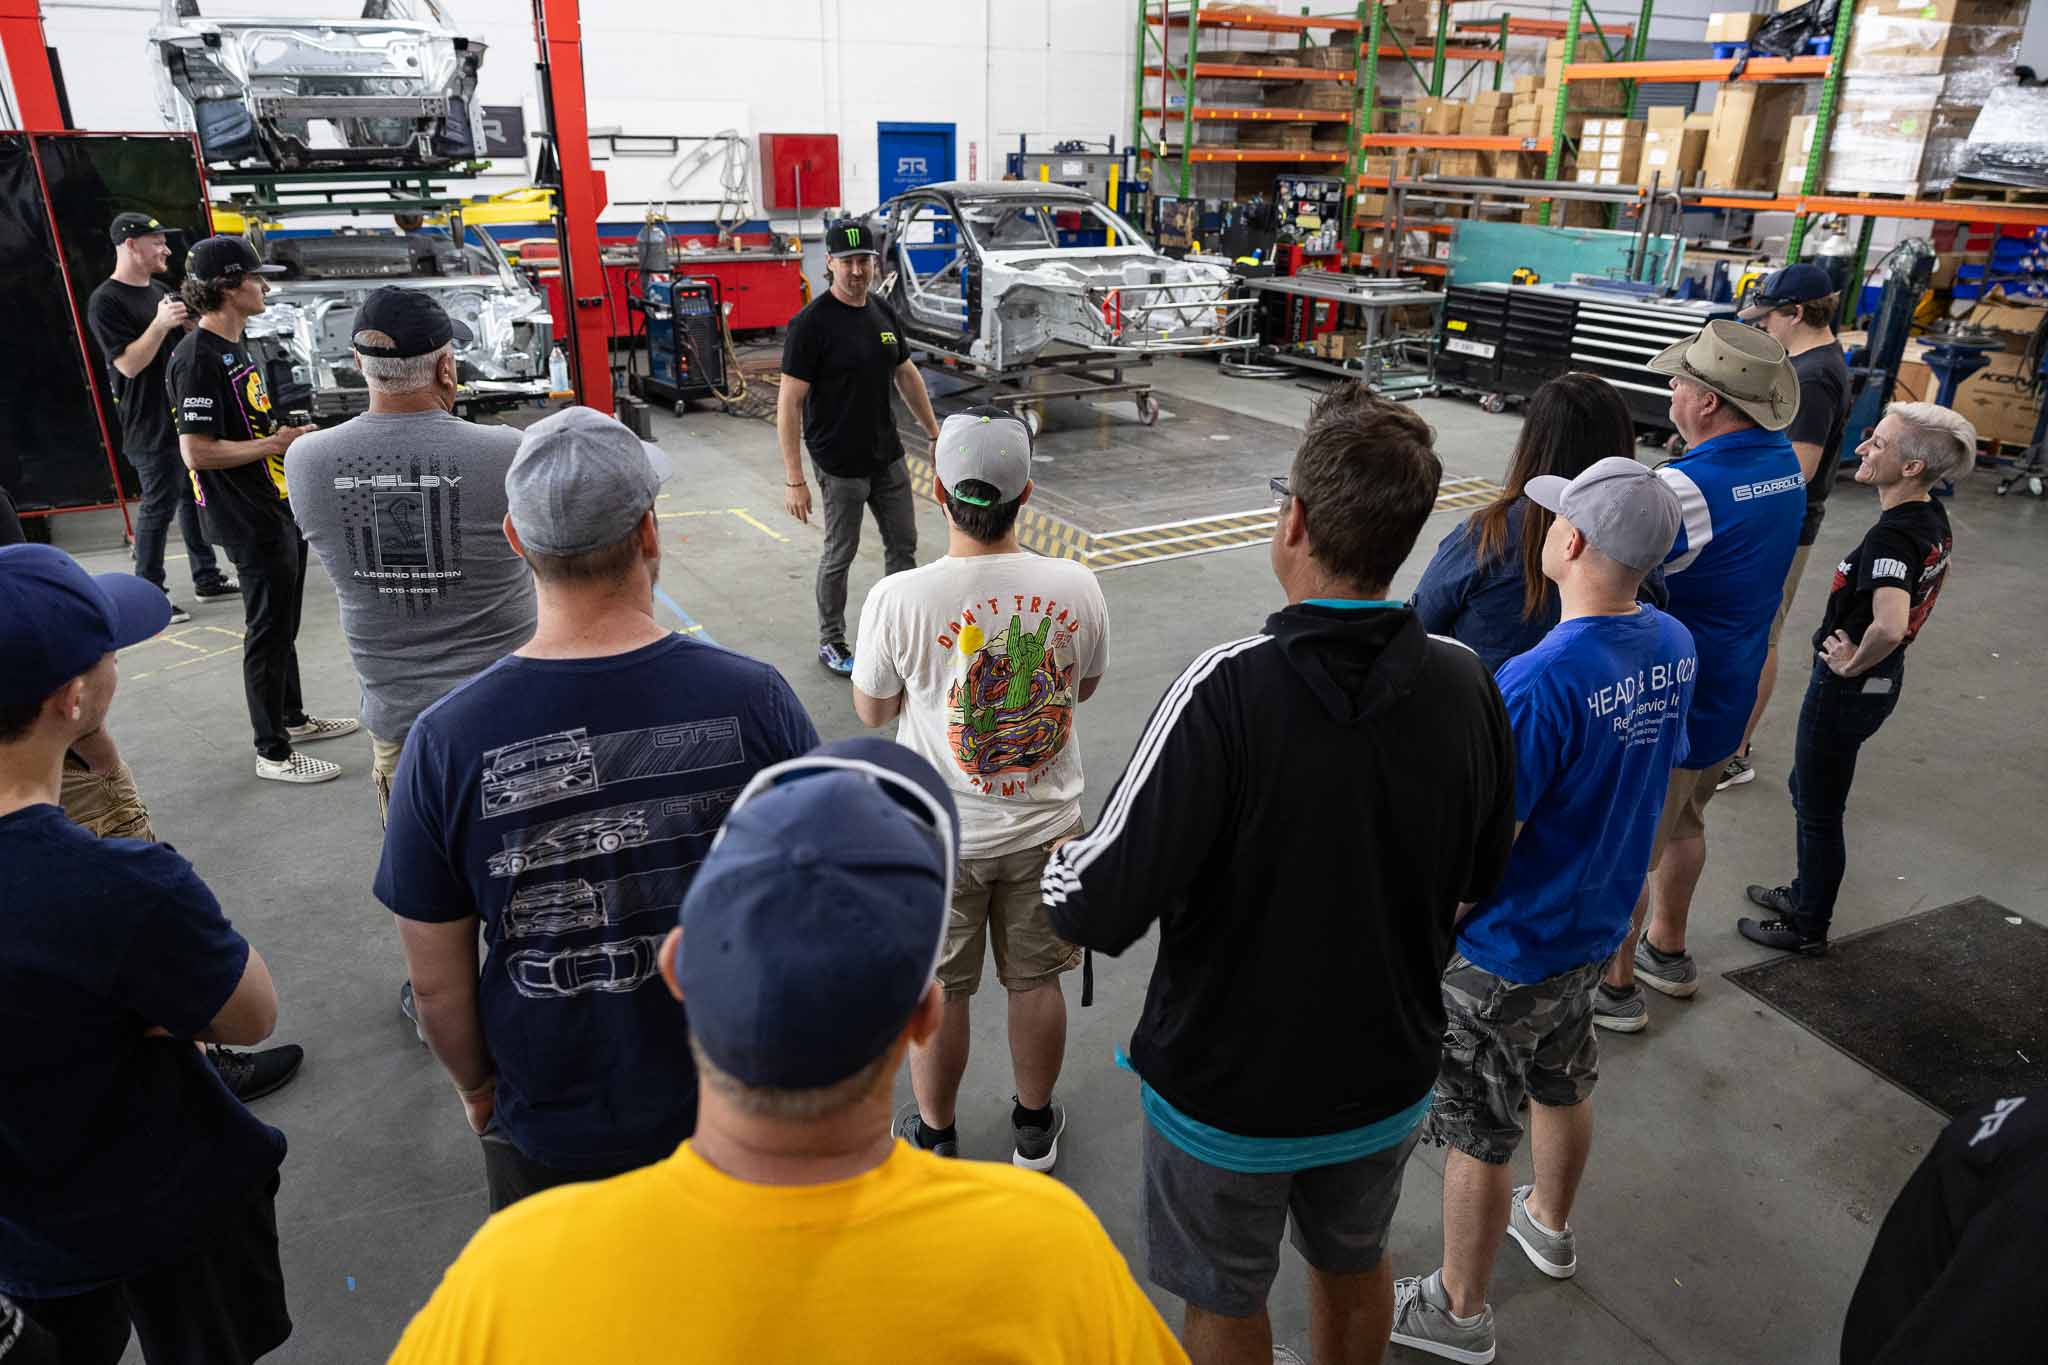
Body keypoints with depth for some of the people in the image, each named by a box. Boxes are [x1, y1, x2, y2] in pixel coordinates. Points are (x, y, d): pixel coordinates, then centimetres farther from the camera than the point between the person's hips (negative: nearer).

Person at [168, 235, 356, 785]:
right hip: (249, 520, -10)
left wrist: (287, 435, 8)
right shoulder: (198, 358, -20)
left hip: (279, 507, 10)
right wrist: (274, 444, -18)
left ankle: (292, 717, 37)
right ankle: (272, 753, 9)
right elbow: (197, 452, -24)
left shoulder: (235, 347, 12)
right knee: (268, 631, -1)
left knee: (284, 622, 21)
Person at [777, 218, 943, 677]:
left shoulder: (883, 313, 4)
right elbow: (789, 402, -18)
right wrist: (793, 479, -21)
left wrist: (934, 432, 17)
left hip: (889, 457, 7)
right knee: (840, 555, 7)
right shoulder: (811, 324, -17)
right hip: (841, 465, -7)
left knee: (903, 543, 15)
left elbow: (907, 375, 17)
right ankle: (830, 642, 25)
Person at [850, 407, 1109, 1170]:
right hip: (1045, 826, 2)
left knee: (937, 994, 17)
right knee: (1036, 982, 21)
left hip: (938, 837, -2)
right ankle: (1035, 1128, 41)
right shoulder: (1075, 587, -15)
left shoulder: (898, 599, -22)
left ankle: (934, 1136, 38)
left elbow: (871, 711, -5)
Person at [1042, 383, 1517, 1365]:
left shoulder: (1228, 692, -31)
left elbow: (1094, 912, -29)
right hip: (1388, 1077, 4)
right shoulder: (1467, 685, -15)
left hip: (1227, 1091, -4)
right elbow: (1481, 877, 1)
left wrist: (1061, 862, -7)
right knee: (1354, 1265, 30)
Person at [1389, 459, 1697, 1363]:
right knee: (1563, 1085, 29)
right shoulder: (1674, 647, -7)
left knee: (1478, 1134, 11)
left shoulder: (1540, 682, -32)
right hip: (1595, 926, 8)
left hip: (1506, 950, -8)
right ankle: (1549, 1226, 55)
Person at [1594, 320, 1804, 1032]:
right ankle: (1666, 949, 45)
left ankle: (1615, 985, 24)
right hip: (1729, 696, 9)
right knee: (1684, 823, 27)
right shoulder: (1785, 464, -2)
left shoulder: (1688, 487, -31)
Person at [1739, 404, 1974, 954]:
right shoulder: (1933, 519, 1)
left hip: (1849, 686, -9)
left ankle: (1809, 928, 25)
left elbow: (1889, 625, -44)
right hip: (1885, 678, 9)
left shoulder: (1890, 538, -29)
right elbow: (1927, 585, 21)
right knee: (1807, 790, 26)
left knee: (1819, 811, 8)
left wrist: (1853, 663, -23)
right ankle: (1805, 893, 42)